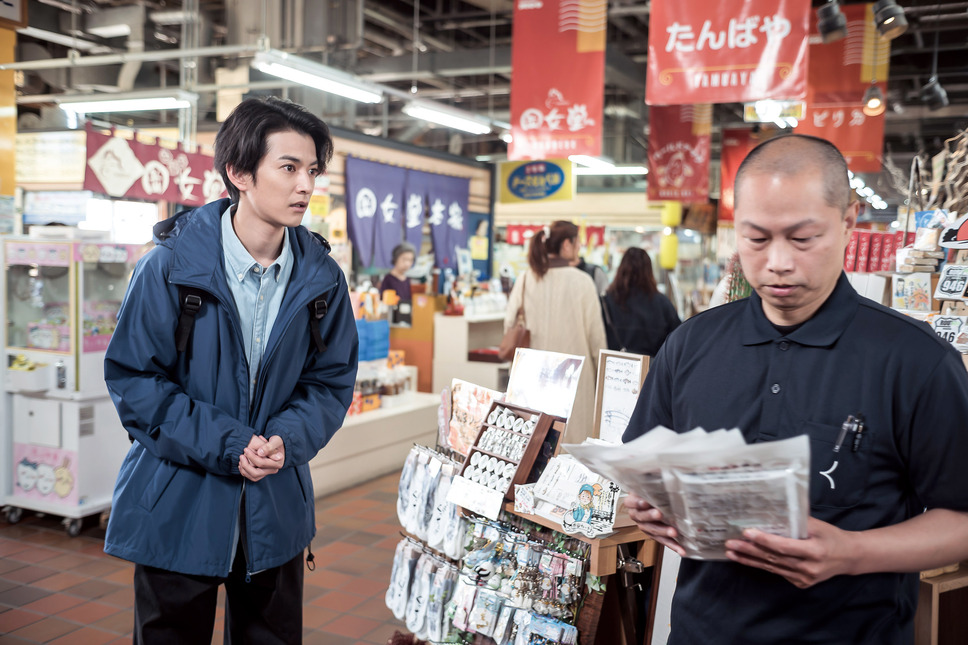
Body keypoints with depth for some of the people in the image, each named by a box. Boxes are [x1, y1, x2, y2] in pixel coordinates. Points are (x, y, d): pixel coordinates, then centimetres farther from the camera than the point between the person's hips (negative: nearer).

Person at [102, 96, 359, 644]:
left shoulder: (322, 278, -3)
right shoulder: (171, 266, -12)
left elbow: (332, 382, 3)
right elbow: (132, 378, -11)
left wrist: (287, 439, -16)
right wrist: (224, 444, -19)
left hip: (276, 511, 3)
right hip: (177, 508, -3)